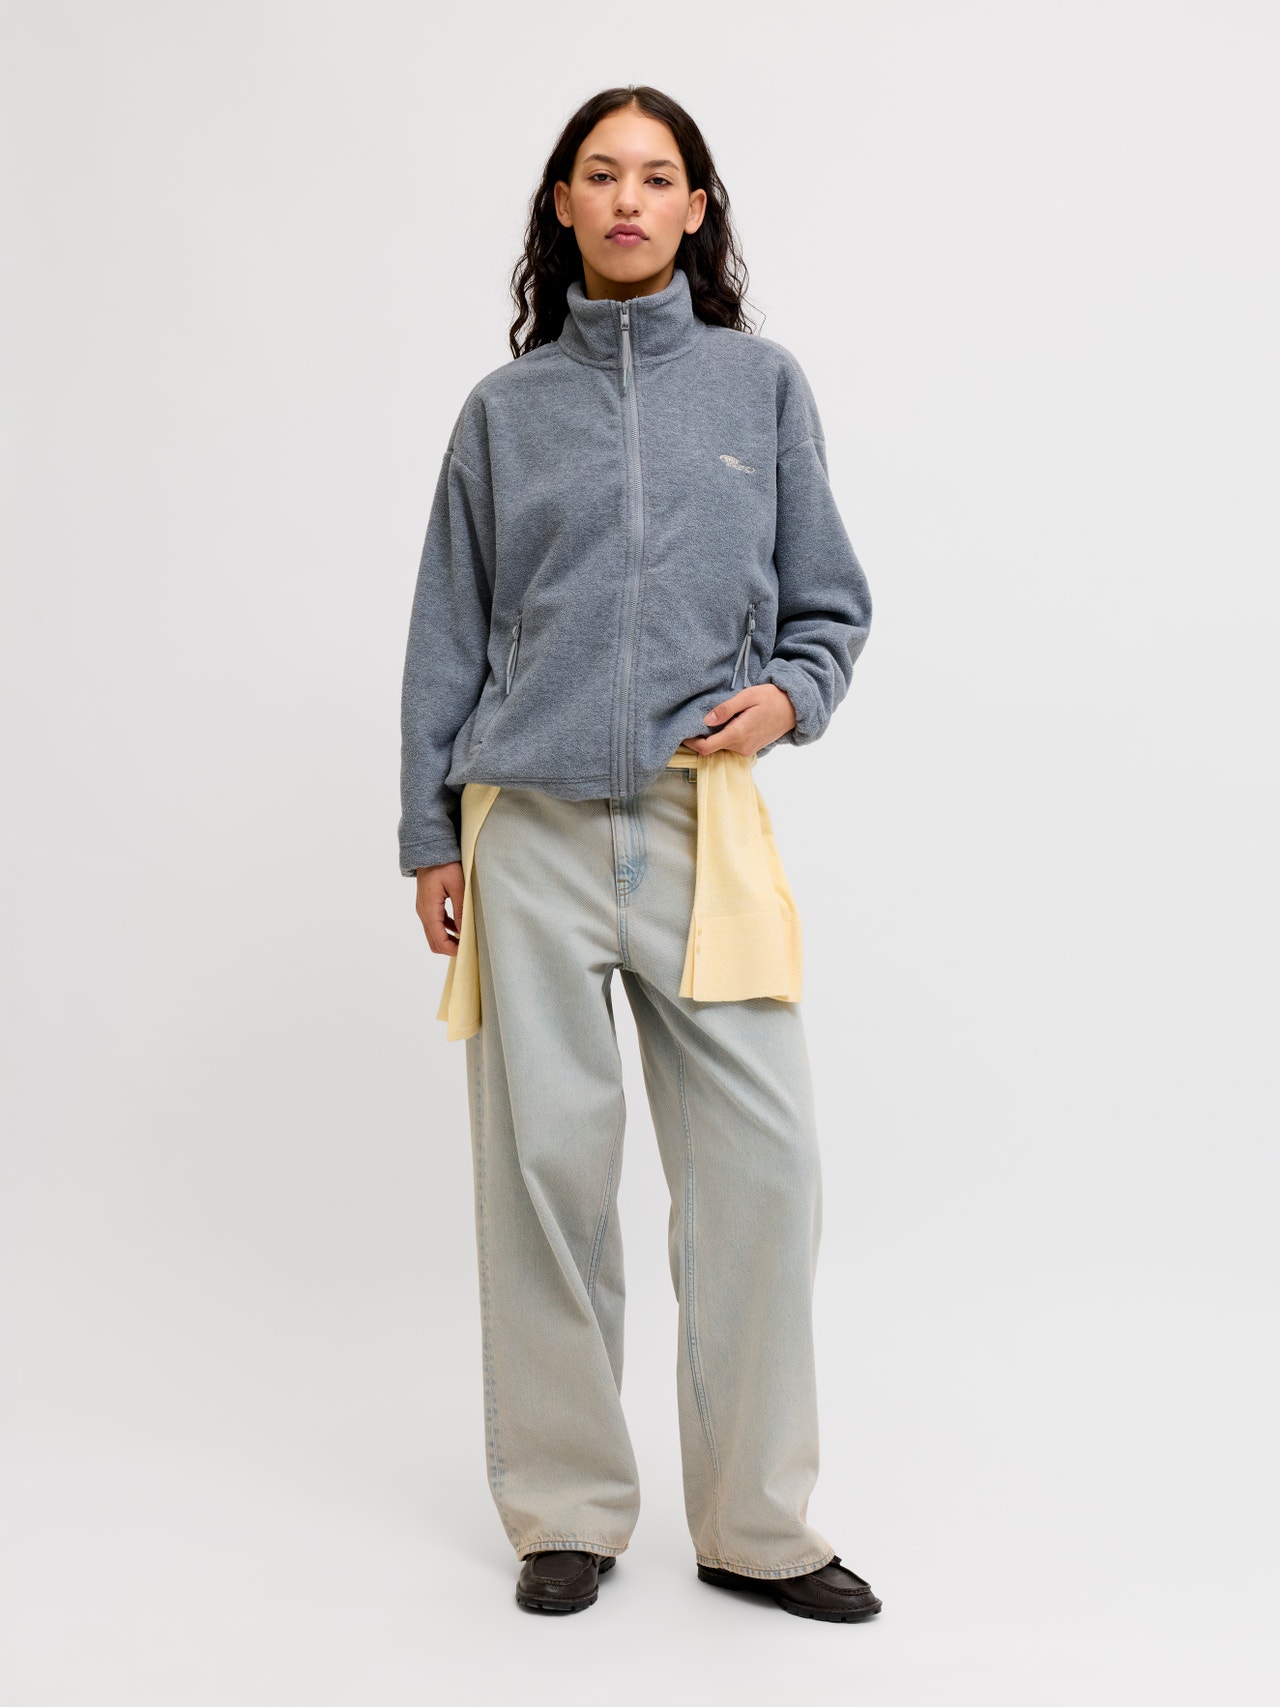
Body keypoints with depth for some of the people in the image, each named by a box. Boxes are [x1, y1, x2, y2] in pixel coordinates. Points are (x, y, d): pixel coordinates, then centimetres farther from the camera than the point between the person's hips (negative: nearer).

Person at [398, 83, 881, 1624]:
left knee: (759, 1165, -4)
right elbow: (450, 632, 12)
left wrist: (792, 693, -7)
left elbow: (831, 603, 14)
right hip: (531, 823, 0)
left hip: (703, 820, 0)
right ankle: (567, 1511, 17)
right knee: (544, 1163, 2)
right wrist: (430, 834, 8)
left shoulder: (761, 383, 11)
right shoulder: (507, 407, 11)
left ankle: (756, 1522, 11)